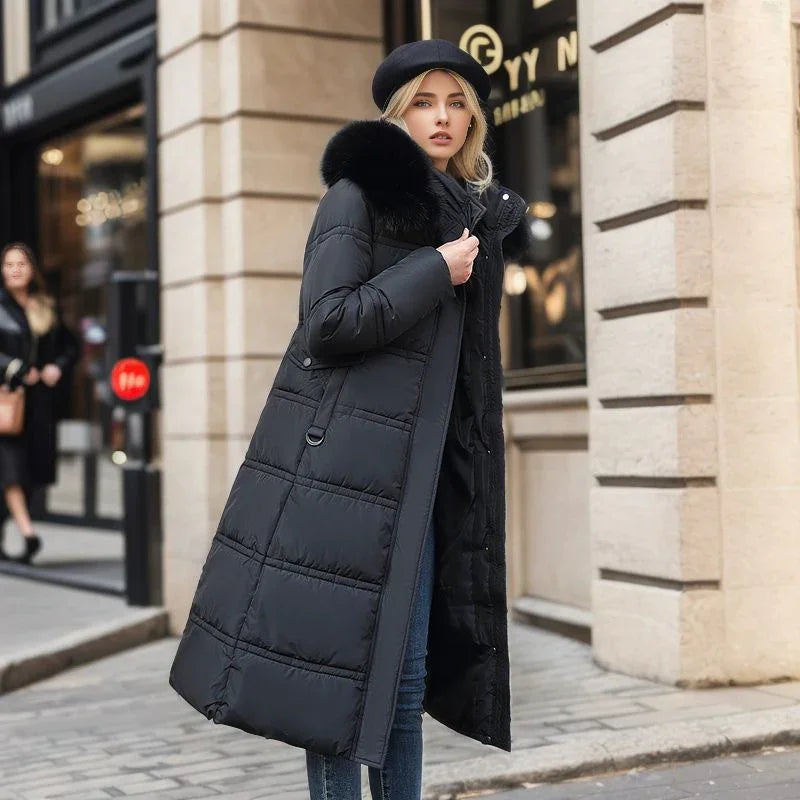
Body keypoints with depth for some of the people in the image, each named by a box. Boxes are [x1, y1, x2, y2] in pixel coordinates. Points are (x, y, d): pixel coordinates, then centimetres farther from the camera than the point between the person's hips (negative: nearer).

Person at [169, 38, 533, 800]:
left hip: (421, 472, 7)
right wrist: (435, 270, -12)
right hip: (346, 461, -7)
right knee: (338, 653, -4)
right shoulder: (359, 193, -5)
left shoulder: (476, 210, 16)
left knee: (406, 668, 10)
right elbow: (327, 318, -17)